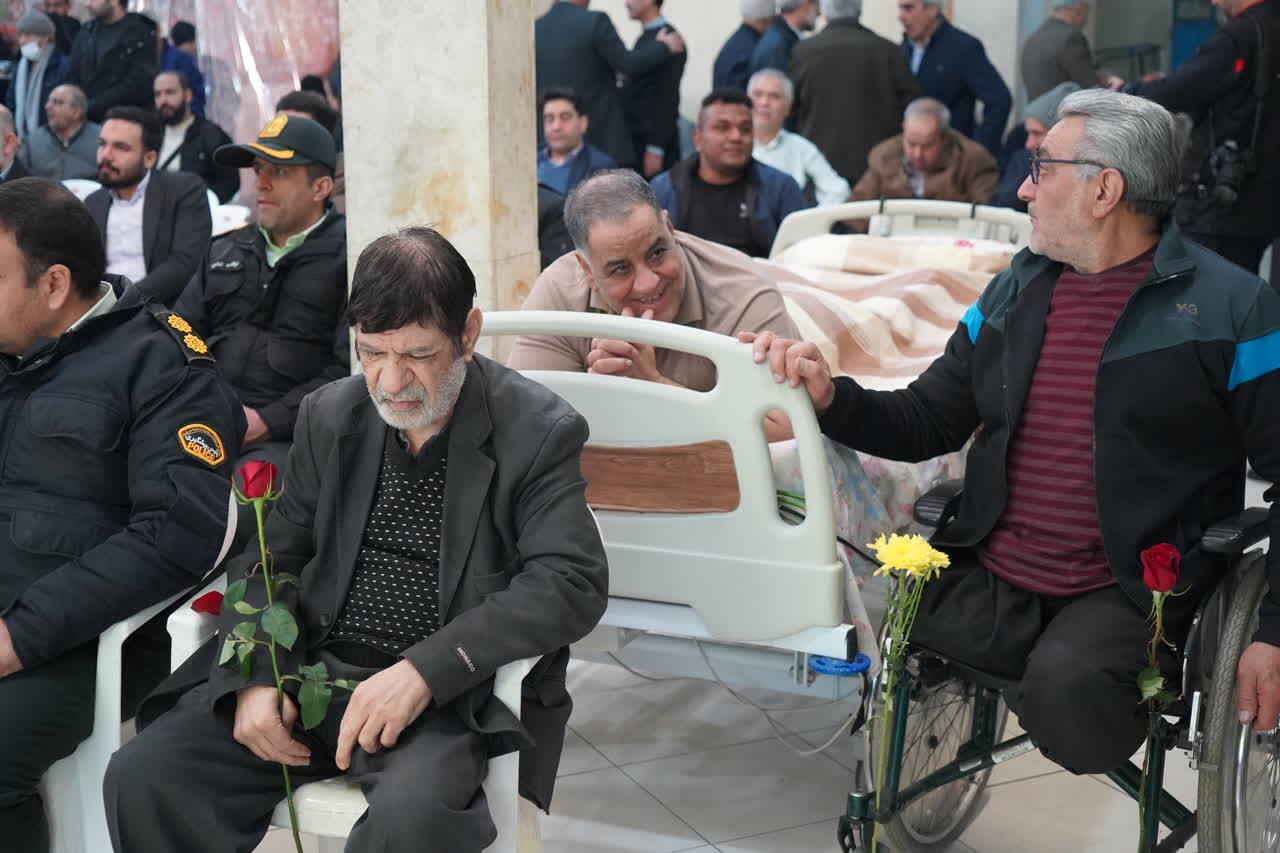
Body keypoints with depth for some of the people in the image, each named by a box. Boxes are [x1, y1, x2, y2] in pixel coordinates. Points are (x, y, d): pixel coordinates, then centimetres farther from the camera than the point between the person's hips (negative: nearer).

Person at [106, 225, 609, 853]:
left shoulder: (539, 431, -6)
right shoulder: (330, 416, 9)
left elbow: (572, 583, -15)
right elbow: (272, 556, 13)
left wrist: (425, 671, -25)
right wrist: (256, 676, -7)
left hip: (451, 695, -4)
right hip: (311, 670, 5)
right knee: (141, 775, -14)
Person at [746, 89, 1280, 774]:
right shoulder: (1013, 292, 14)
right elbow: (927, 421, 13)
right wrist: (830, 397, -6)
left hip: (1130, 593, -4)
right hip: (990, 581, 4)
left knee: (1063, 681, -34)